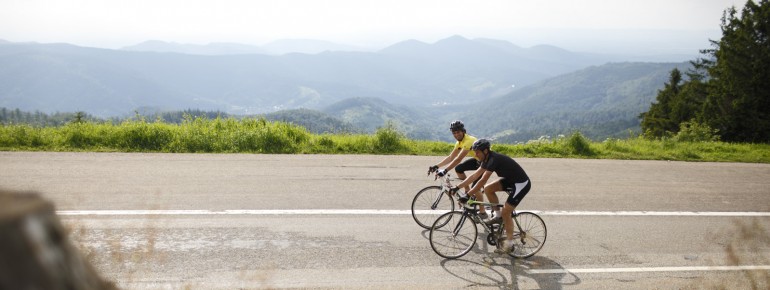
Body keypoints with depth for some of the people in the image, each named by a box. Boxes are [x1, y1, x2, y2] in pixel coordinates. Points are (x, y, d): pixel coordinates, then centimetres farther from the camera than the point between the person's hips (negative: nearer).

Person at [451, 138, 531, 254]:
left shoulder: (494, 160, -26)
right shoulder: (487, 159, 2)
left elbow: (482, 181, -30)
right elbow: (474, 176, 6)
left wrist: (467, 195, -30)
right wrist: (457, 187, 3)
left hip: (521, 184, -9)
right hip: (510, 180, 9)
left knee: (506, 212, -10)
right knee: (488, 189, -4)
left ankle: (509, 243, 0)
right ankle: (498, 216, 9)